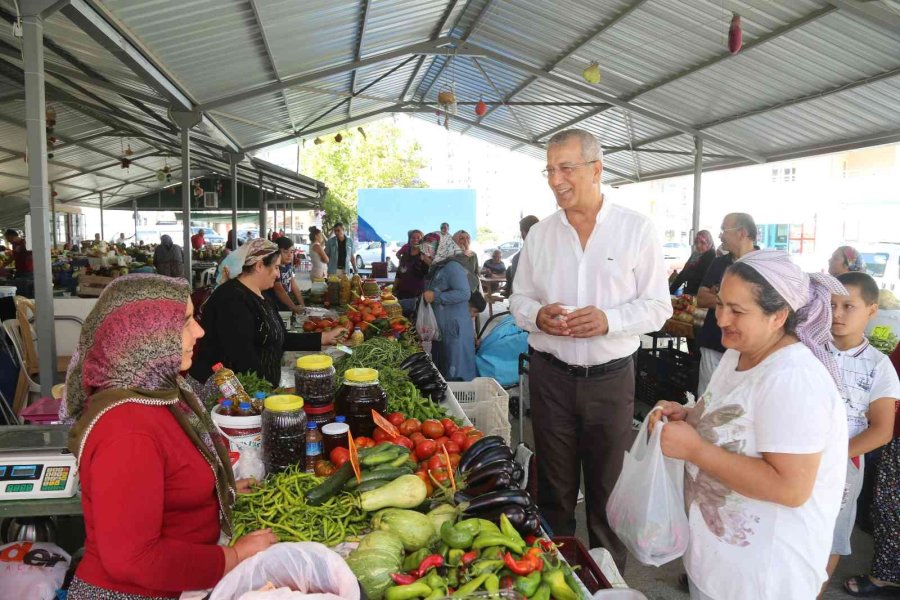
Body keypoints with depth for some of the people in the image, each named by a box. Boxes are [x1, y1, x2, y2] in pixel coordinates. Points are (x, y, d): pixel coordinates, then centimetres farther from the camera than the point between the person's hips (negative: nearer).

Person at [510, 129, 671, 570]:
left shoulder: (637, 230, -4)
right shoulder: (539, 234, 4)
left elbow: (657, 306, -4)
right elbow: (519, 300, 9)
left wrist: (609, 320, -22)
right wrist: (537, 314, -14)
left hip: (611, 378, -2)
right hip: (551, 375, 2)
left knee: (608, 488, 12)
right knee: (554, 488, 14)